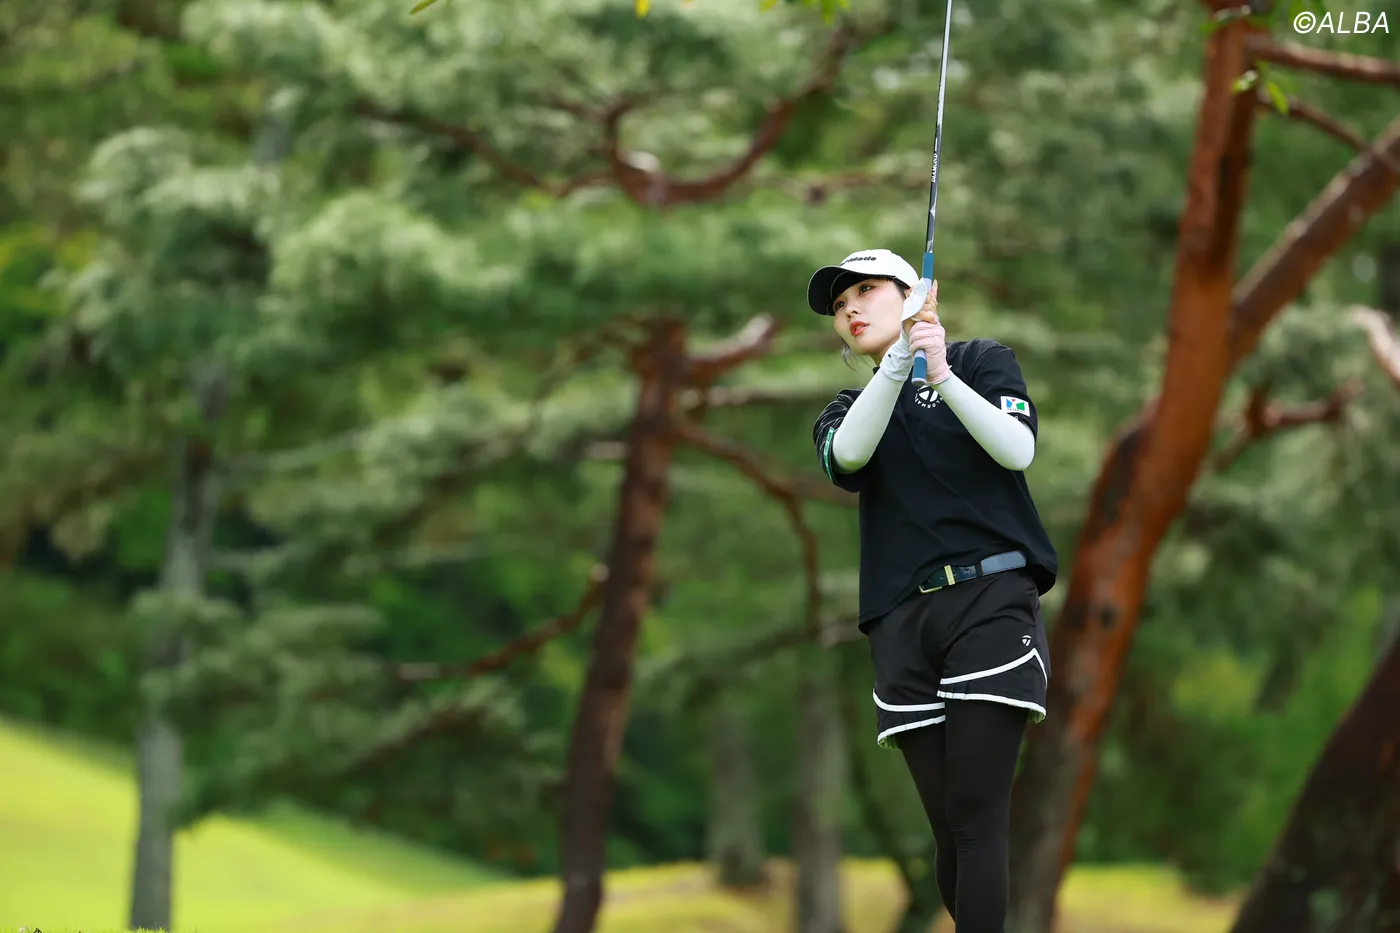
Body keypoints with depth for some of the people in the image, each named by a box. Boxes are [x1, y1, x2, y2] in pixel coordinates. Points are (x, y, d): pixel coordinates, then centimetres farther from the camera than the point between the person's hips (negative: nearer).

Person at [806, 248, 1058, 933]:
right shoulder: (846, 411, 21)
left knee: (976, 818, -15)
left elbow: (1018, 449, -5)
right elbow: (847, 457, -4)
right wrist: (901, 360, -15)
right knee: (949, 829, -3)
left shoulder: (982, 361, 13)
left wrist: (943, 374, -17)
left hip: (990, 598, -4)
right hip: (902, 619, 4)